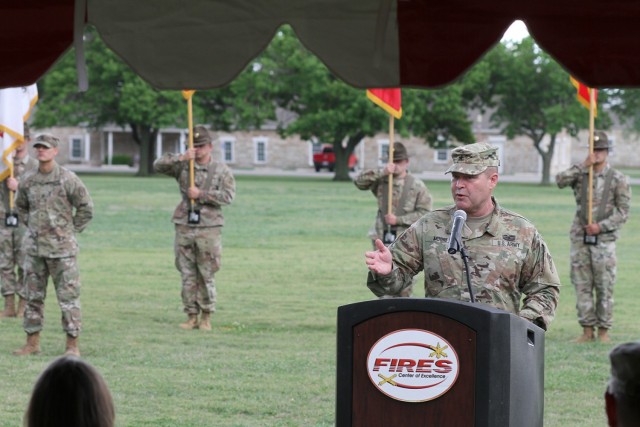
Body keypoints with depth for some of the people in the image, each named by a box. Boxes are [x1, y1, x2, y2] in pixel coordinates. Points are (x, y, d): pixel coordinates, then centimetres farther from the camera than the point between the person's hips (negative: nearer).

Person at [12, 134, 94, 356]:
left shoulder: (67, 179, -7)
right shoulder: (29, 182, 7)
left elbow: (86, 208, -1)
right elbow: (21, 206, 26)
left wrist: (71, 230, -1)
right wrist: (31, 226, 14)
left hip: (61, 248, -5)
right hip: (34, 248, 5)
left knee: (68, 296, -4)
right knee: (33, 296, 10)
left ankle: (72, 345, 1)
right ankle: (32, 342, 18)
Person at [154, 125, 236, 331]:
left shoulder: (222, 170, 3)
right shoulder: (183, 167, 9)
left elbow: (228, 196, -7)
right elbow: (158, 165, -2)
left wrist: (201, 194, -13)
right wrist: (182, 158, -14)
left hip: (209, 228, -2)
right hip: (185, 227, 2)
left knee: (206, 276, -1)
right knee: (188, 276, 4)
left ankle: (206, 317, 8)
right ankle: (191, 317, 10)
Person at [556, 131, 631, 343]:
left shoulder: (618, 180, -1)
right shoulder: (580, 175, 7)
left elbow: (623, 212, -2)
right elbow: (560, 180, -13)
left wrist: (601, 226, -13)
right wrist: (584, 165, -17)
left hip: (604, 239, -3)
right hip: (580, 238, 3)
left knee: (605, 287, -1)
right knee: (582, 286, 3)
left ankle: (603, 330, 6)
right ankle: (587, 330, 9)